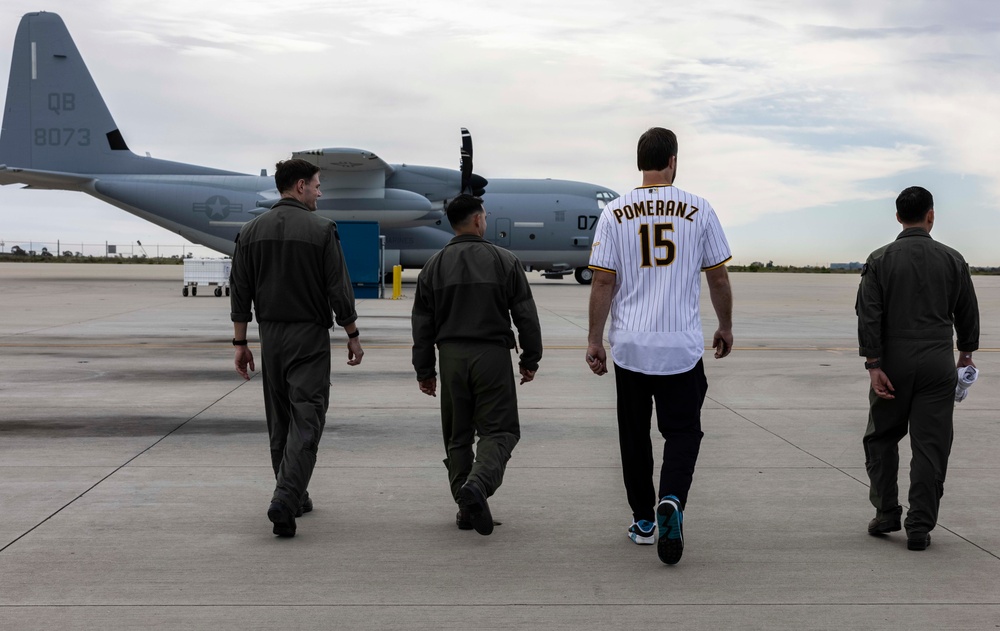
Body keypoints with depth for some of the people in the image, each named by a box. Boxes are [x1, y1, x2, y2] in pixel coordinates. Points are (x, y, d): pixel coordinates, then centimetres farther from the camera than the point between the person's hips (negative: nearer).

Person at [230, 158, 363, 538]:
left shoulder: (252, 231, 5)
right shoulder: (321, 230, -9)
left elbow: (240, 293, 5)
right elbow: (338, 290, -9)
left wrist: (240, 343, 10)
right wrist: (352, 336, 1)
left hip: (271, 336, 5)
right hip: (310, 336, -5)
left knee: (280, 421, 15)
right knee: (306, 420, -4)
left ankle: (294, 497, 23)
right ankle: (284, 500, -17)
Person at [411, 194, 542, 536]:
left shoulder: (434, 266, 6)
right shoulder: (505, 261, -1)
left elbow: (422, 324, 8)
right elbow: (526, 315, 0)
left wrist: (424, 370, 14)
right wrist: (530, 359, 9)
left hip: (451, 357, 3)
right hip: (493, 355, -3)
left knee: (457, 435, 12)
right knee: (499, 430, 0)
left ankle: (466, 507, 13)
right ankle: (477, 484, -24)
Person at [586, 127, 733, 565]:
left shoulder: (614, 213, -2)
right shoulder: (698, 211, -1)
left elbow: (602, 282, -4)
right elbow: (718, 277, 4)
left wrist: (595, 340, 3)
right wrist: (725, 327, 18)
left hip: (629, 345, 1)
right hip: (682, 346, -1)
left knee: (634, 434, 14)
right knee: (682, 431, 7)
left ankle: (643, 520, 22)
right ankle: (671, 501, -18)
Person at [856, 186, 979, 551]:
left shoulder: (880, 260, -2)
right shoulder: (952, 260, 3)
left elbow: (869, 315, -9)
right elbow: (967, 313, 12)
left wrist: (873, 365, -9)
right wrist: (966, 352, 27)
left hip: (893, 363, -1)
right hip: (937, 364, 1)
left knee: (881, 438, 15)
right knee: (930, 446, 3)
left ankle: (886, 514, 16)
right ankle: (919, 528, 2)